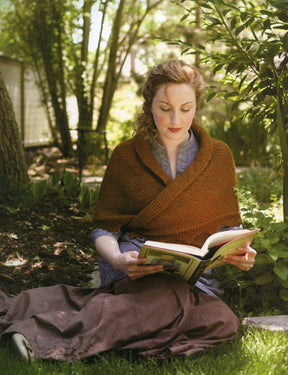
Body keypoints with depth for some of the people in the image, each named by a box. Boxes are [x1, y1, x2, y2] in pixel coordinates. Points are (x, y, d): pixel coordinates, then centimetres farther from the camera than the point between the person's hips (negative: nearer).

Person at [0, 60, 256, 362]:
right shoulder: (126, 156, 7)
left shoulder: (219, 156, 11)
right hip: (137, 267, -3)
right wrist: (118, 259, -21)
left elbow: (228, 227, 15)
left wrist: (241, 253, -9)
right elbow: (104, 230, 3)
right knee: (167, 296, -39)